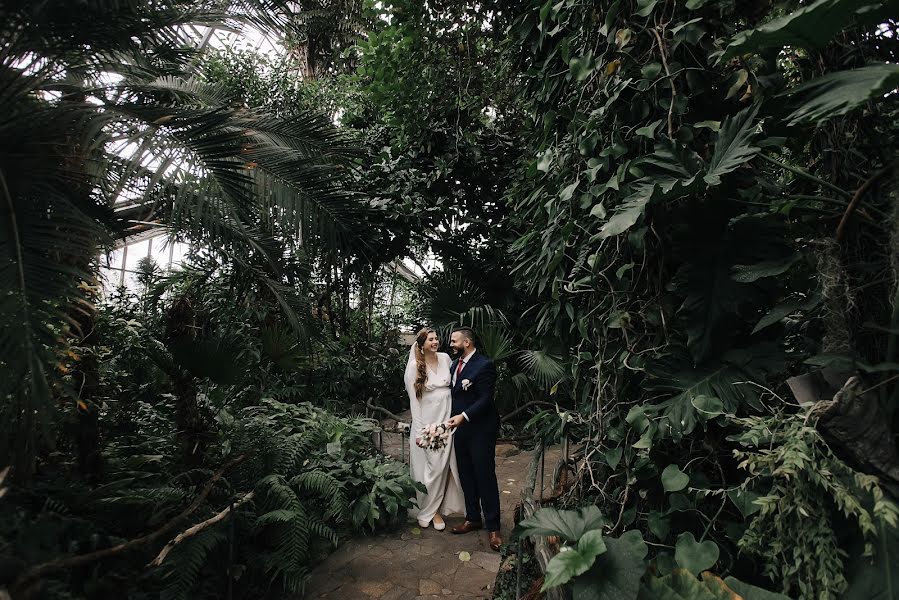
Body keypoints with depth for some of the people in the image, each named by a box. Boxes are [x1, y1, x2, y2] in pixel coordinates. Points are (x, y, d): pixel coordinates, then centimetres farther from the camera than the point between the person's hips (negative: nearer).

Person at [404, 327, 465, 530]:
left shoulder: (445, 358, 2)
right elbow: (414, 399, -8)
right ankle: (426, 511, 23)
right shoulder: (414, 367, -9)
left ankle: (436, 509, 26)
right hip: (427, 420, -4)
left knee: (443, 466, 9)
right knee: (429, 467, 4)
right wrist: (420, 430, -10)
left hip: (446, 420, 4)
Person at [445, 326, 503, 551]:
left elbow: (486, 399, -18)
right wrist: (454, 418, 4)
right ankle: (472, 518, 31)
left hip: (481, 430, -7)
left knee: (485, 477, 0)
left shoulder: (484, 365, -15)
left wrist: (464, 416, -26)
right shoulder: (455, 364, 9)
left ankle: (493, 528, 13)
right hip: (461, 428, 8)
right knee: (466, 476, 16)